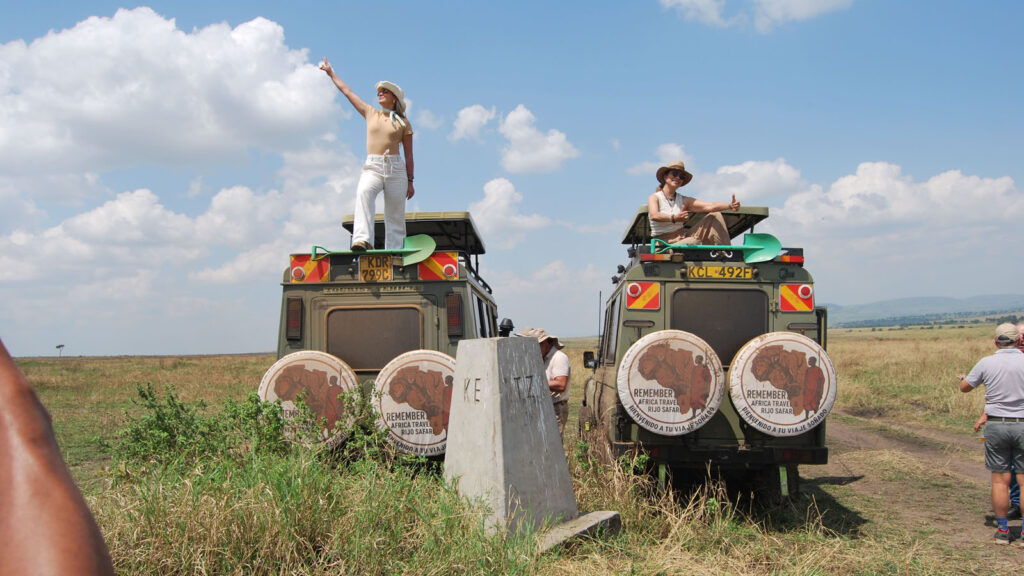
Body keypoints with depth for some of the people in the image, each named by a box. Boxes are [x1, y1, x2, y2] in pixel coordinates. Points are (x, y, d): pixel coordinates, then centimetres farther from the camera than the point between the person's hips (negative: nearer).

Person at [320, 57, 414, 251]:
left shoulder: (403, 123, 10)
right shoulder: (370, 113, 18)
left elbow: (409, 155, 9)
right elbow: (347, 91, 26)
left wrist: (410, 181, 4)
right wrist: (331, 73, 33)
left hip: (396, 168, 0)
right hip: (372, 167, 0)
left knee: (395, 215, -3)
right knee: (363, 193, -31)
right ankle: (363, 240, -46)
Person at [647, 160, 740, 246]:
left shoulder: (684, 200, 11)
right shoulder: (654, 198, -2)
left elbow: (709, 206, -2)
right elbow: (654, 216, -25)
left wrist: (730, 205, -20)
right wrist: (674, 218, -43)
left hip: (683, 239, 6)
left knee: (715, 216, -1)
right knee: (694, 242, -36)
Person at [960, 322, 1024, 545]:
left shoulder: (986, 363, -4)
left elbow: (964, 388, 10)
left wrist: (963, 378, 31)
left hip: (996, 425, 1)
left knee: (1000, 479, 7)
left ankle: (1002, 530, 14)